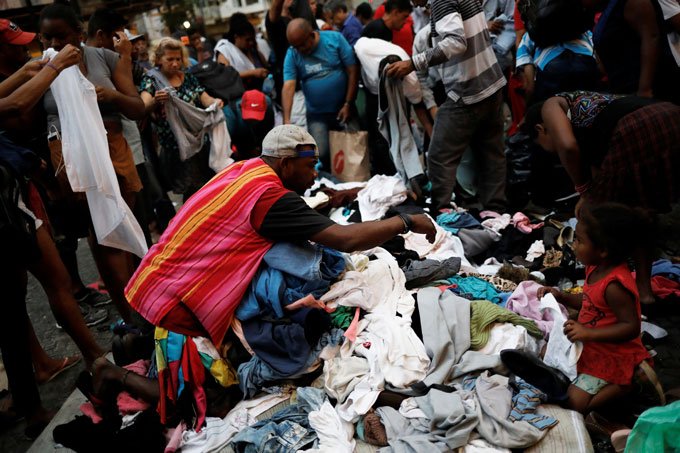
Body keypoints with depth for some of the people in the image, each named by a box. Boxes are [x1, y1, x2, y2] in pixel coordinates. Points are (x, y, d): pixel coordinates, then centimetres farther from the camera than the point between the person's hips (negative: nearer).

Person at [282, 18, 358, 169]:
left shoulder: (335, 38, -6)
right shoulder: (292, 54, -4)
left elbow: (352, 71, -5)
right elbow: (288, 87, -13)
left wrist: (348, 104, -8)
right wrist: (286, 120, -25)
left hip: (343, 110, 0)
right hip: (316, 114, 1)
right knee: (321, 154, -10)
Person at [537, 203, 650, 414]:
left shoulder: (614, 286, -32)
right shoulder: (596, 268, -3)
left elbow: (631, 327, -30)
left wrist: (588, 333, -34)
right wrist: (561, 297, -1)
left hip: (612, 354, -9)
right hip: (590, 343, 10)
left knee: (575, 402, -15)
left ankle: (624, 385, -1)